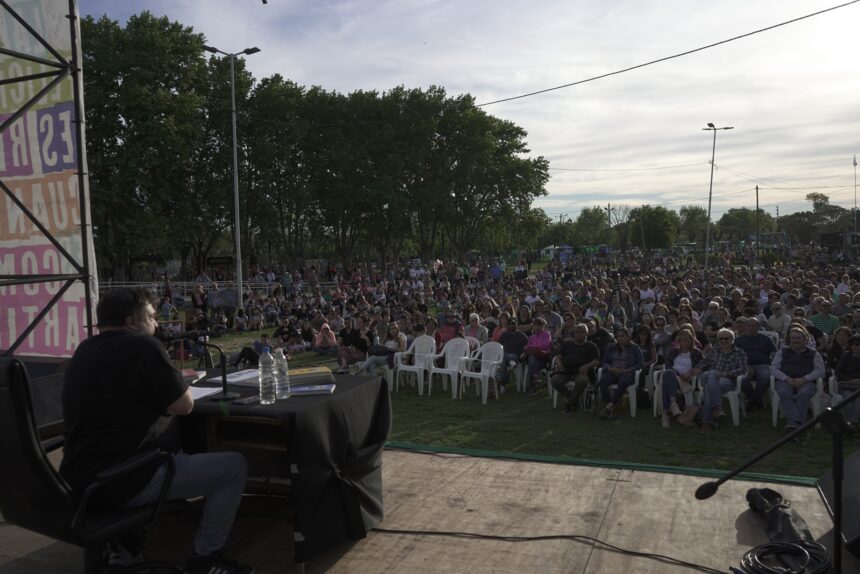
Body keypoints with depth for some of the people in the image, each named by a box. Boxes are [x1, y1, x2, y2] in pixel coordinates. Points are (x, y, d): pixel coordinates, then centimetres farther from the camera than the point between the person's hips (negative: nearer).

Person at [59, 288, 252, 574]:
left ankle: (126, 542, 27)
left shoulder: (84, 350, 10)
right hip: (121, 482, -9)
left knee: (168, 433, 34)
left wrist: (172, 379, 18)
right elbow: (184, 406, -8)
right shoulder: (142, 346, -14)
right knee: (234, 466, 0)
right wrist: (176, 382, 11)